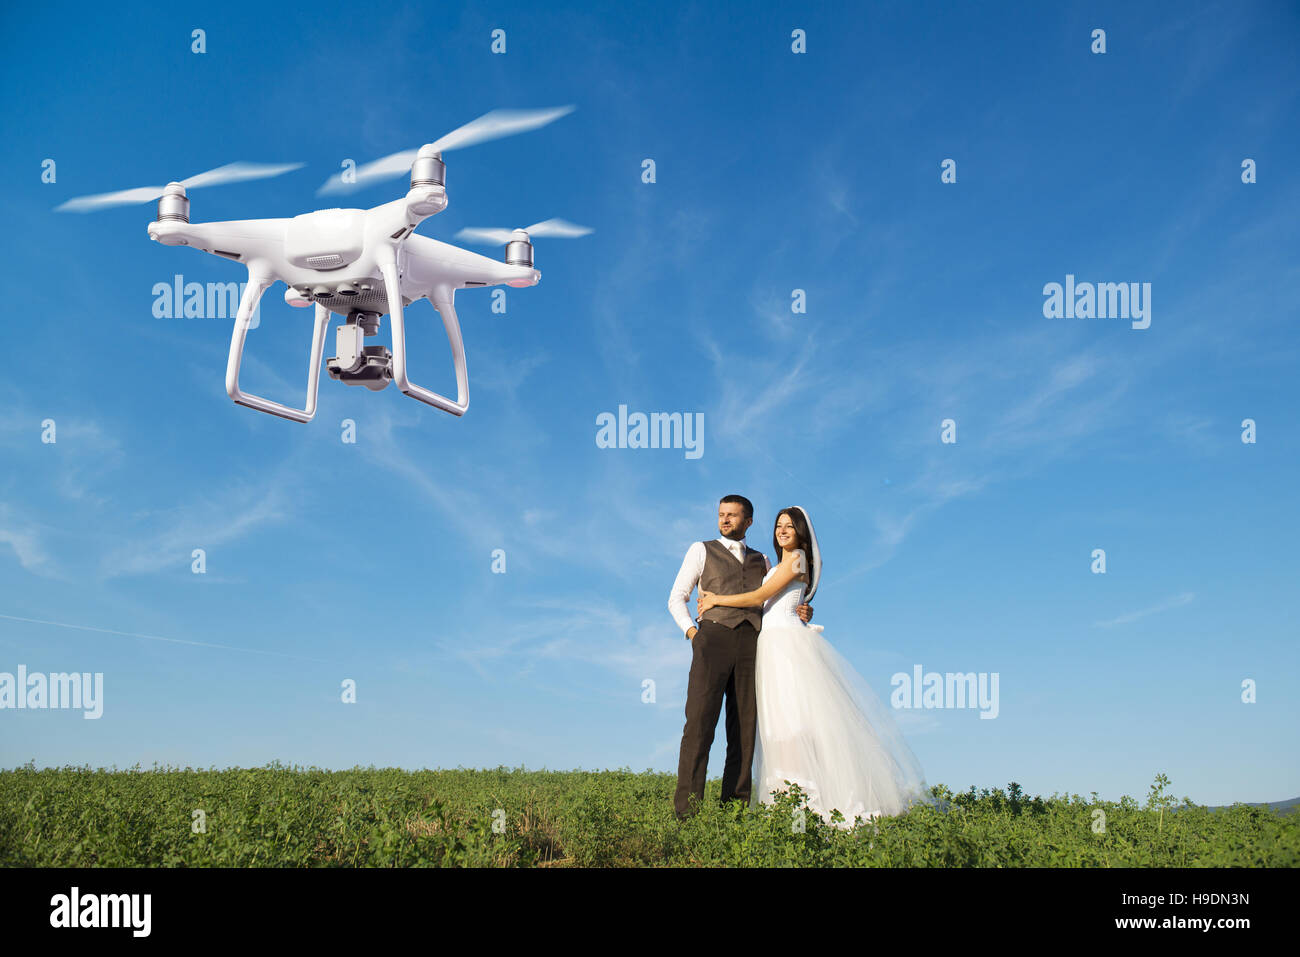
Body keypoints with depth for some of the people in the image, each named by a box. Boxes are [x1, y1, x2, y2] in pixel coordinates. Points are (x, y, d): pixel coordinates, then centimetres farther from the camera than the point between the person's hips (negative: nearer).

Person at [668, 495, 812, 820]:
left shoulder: (762, 561, 26)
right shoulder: (702, 551, 18)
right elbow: (677, 598, 13)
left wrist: (800, 613, 3)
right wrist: (691, 632, -3)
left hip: (752, 643, 3)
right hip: (713, 637, -3)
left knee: (745, 727, -2)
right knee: (699, 722, -13)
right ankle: (687, 810, -16)